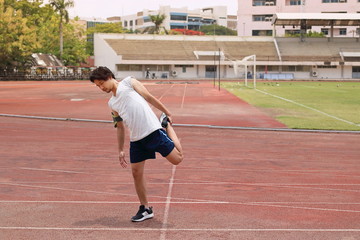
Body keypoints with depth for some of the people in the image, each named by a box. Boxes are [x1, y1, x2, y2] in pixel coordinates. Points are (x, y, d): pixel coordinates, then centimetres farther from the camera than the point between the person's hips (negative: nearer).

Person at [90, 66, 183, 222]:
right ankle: (145, 209, 18)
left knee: (177, 159, -7)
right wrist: (120, 150, 19)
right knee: (136, 172, 3)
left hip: (153, 131, -6)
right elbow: (120, 127, 22)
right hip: (136, 139, 6)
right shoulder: (112, 104, 19)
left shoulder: (128, 82, 4)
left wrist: (167, 113, 0)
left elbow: (149, 97, 2)